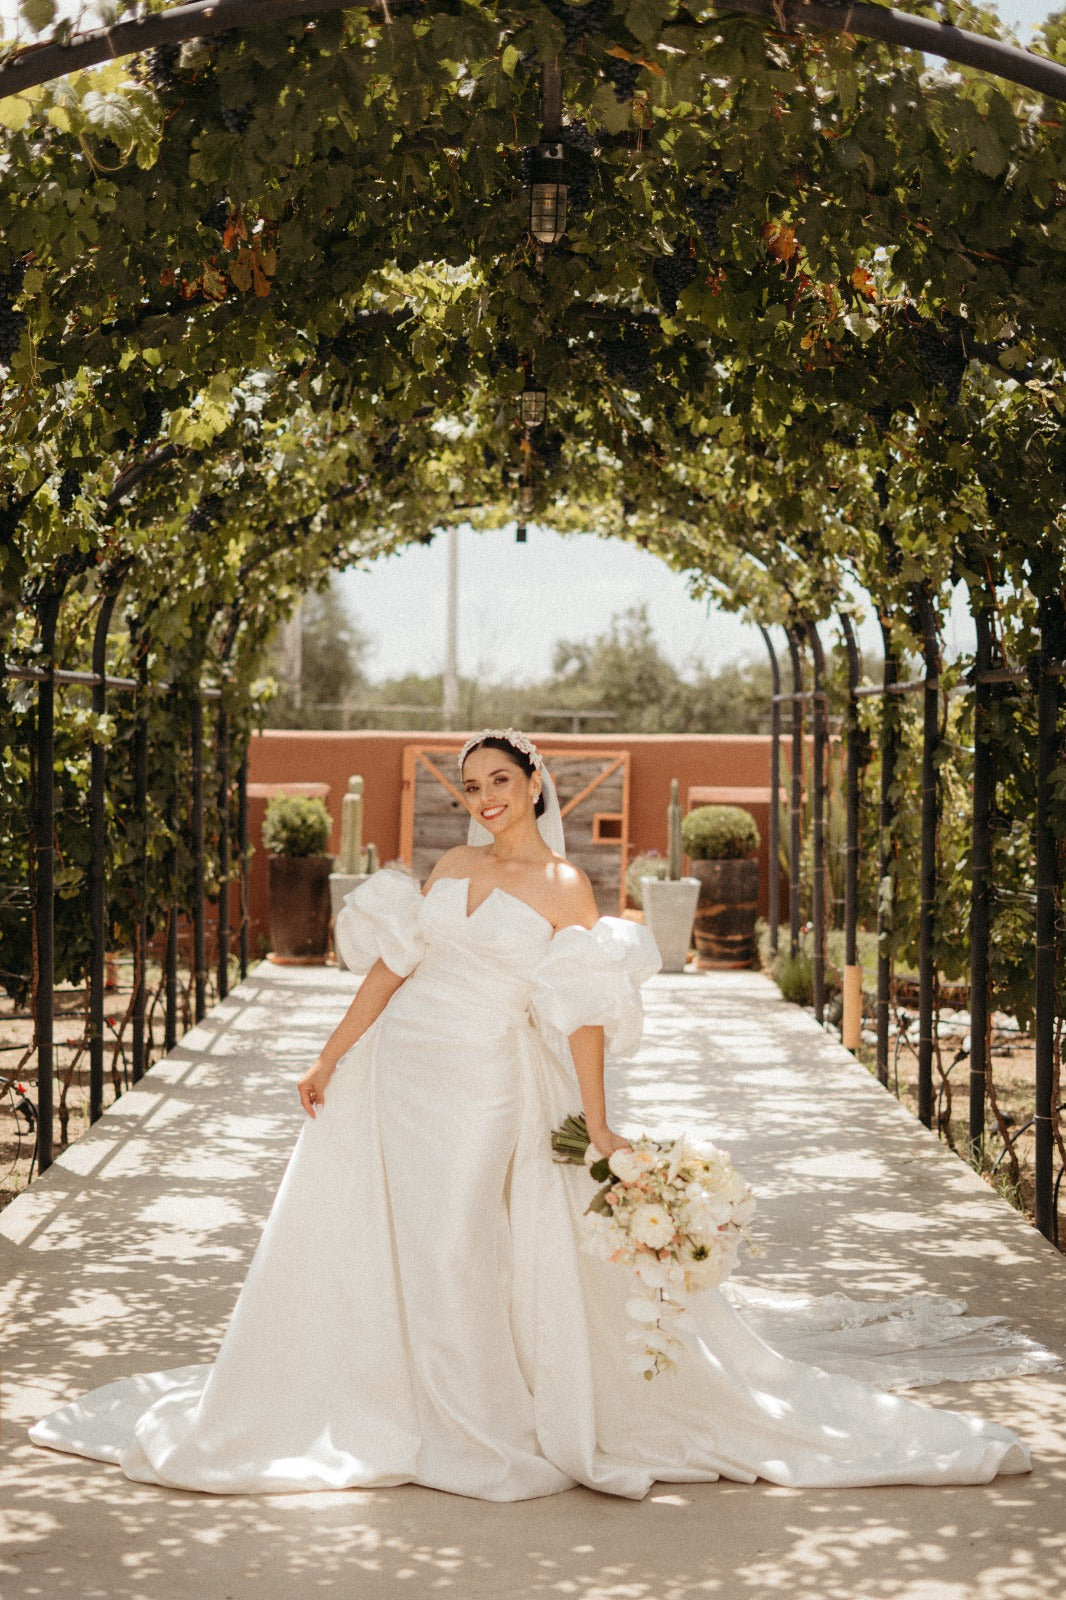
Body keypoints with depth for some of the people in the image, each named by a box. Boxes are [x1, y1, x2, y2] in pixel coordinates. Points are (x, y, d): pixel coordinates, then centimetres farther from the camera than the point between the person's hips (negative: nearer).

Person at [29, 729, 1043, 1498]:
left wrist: (597, 1124, -14)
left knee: (455, 1253, -5)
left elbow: (584, 1016, -8)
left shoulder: (567, 889, -3)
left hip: (485, 1082, -5)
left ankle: (479, 1431, 9)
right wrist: (331, 1058, 5)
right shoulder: (454, 865, 10)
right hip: (395, 1067, 5)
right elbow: (392, 966, 9)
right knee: (354, 1239, 6)